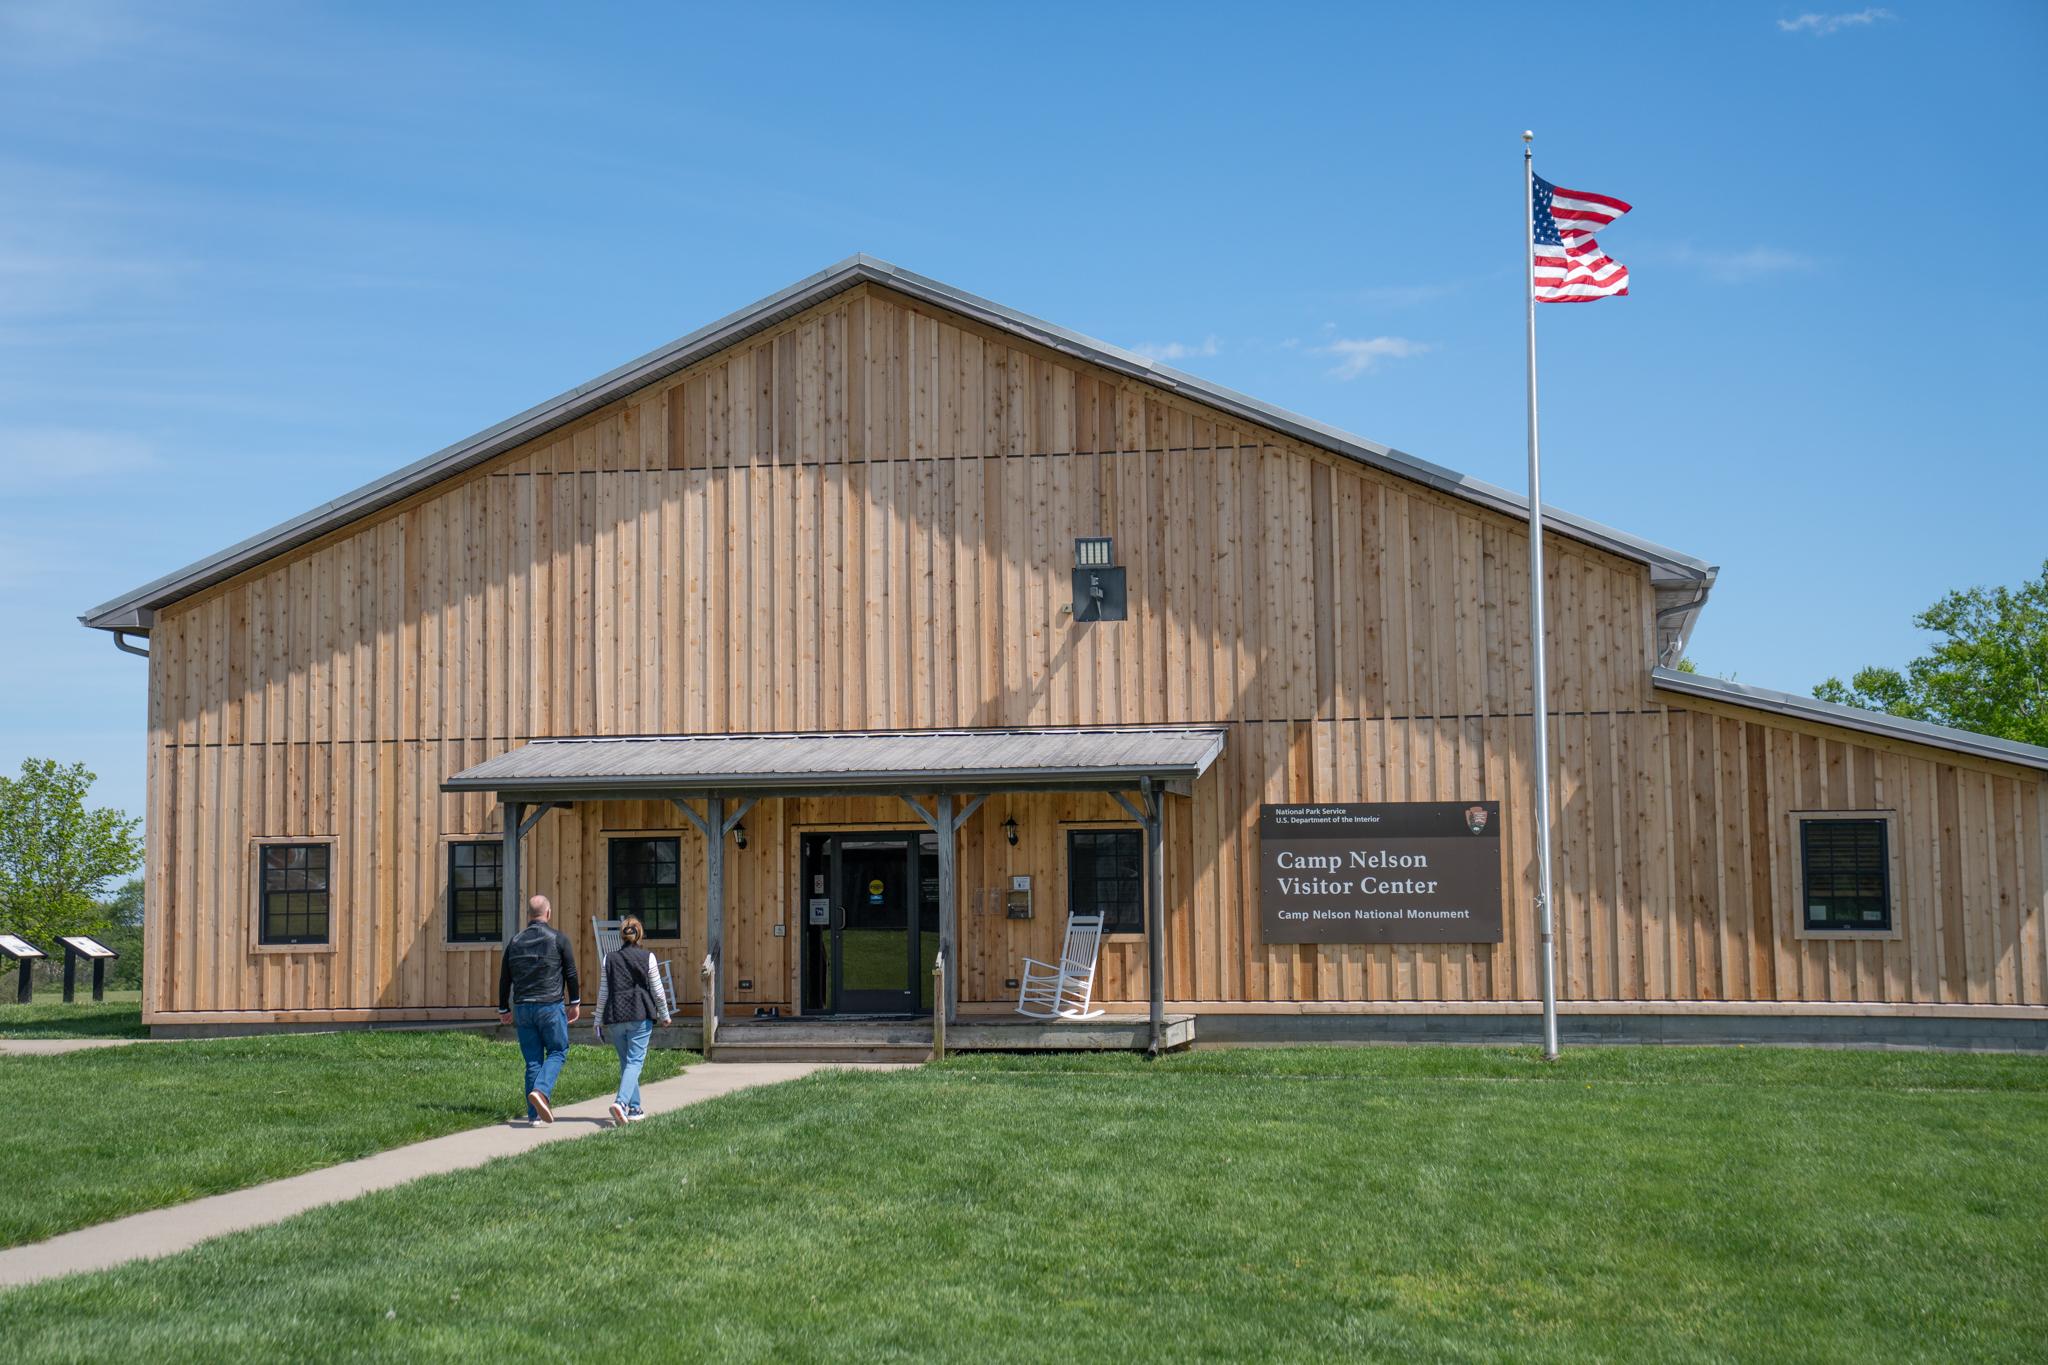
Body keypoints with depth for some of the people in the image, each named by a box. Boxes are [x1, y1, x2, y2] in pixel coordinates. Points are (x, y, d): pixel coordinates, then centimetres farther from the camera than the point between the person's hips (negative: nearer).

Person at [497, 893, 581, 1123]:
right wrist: (575, 1003, 9)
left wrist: (503, 1009, 23)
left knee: (532, 1059, 9)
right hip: (550, 1006, -4)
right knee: (557, 1052, 7)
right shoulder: (558, 938, -2)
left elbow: (504, 979, 13)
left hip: (522, 1007, 4)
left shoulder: (515, 941, 10)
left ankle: (534, 1113, 7)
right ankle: (541, 1091, -18)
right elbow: (571, 974, -1)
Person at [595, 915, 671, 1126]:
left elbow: (602, 993, 6)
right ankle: (621, 1102, -26)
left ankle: (634, 1109, 19)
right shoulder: (647, 958, -2)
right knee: (635, 1061, -5)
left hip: (615, 1018, 3)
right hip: (640, 1016, -3)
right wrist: (665, 1015, 15)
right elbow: (658, 991, 1)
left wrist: (599, 1021, 13)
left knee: (626, 1062, 15)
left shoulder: (609, 959, 5)